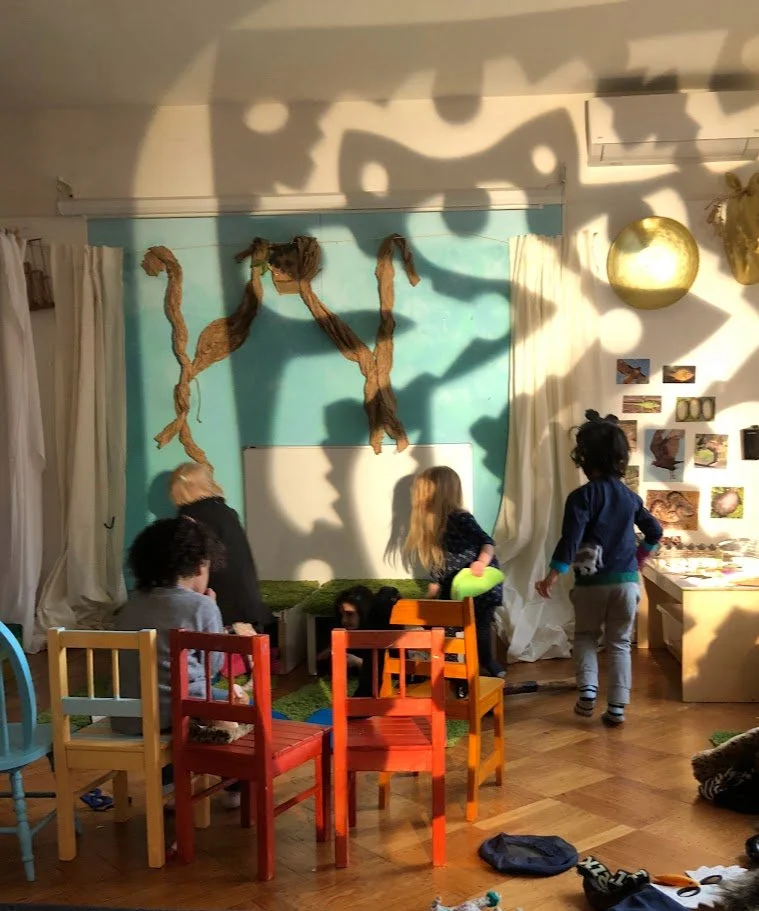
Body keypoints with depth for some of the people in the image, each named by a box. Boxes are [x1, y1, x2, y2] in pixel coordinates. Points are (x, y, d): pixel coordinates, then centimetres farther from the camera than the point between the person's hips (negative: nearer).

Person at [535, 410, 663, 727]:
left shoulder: (581, 496, -11)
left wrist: (552, 576, -17)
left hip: (591, 582, -3)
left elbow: (570, 540, -19)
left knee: (585, 637, 18)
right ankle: (617, 707, 8)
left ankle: (587, 692, 3)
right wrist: (639, 558, 30)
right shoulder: (630, 496, 6)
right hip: (627, 581, 3)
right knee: (619, 643, 10)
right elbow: (655, 532, 16)